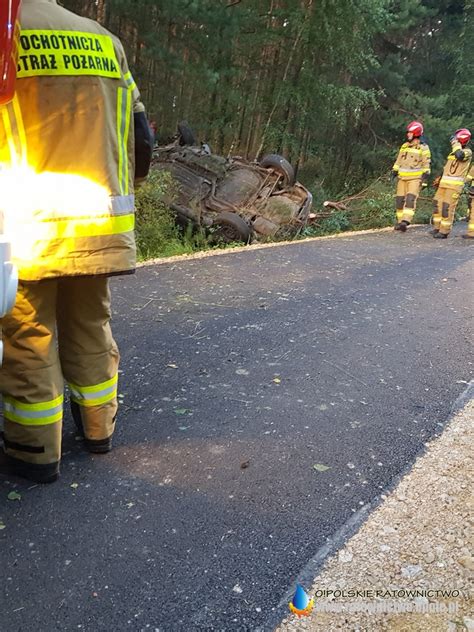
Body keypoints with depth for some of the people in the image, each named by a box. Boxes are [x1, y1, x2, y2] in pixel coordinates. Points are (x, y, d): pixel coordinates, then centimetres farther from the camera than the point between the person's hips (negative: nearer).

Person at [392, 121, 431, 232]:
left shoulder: (423, 148, -3)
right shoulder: (404, 146, 13)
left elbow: (426, 164, -5)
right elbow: (398, 160, 19)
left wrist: (425, 179, -11)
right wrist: (394, 172, 11)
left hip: (415, 178, -6)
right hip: (402, 177, 6)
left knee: (411, 199, -19)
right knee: (399, 199, 2)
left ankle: (406, 222, -29)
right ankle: (400, 221, 12)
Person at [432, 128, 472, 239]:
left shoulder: (467, 152, -6)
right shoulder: (453, 152, 19)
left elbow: (460, 155, -30)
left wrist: (456, 143, -17)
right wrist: (439, 179, 23)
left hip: (455, 185, -8)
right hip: (444, 184, 8)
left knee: (447, 208, -9)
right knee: (437, 204, 8)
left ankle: (444, 232, -4)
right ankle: (437, 228, 18)